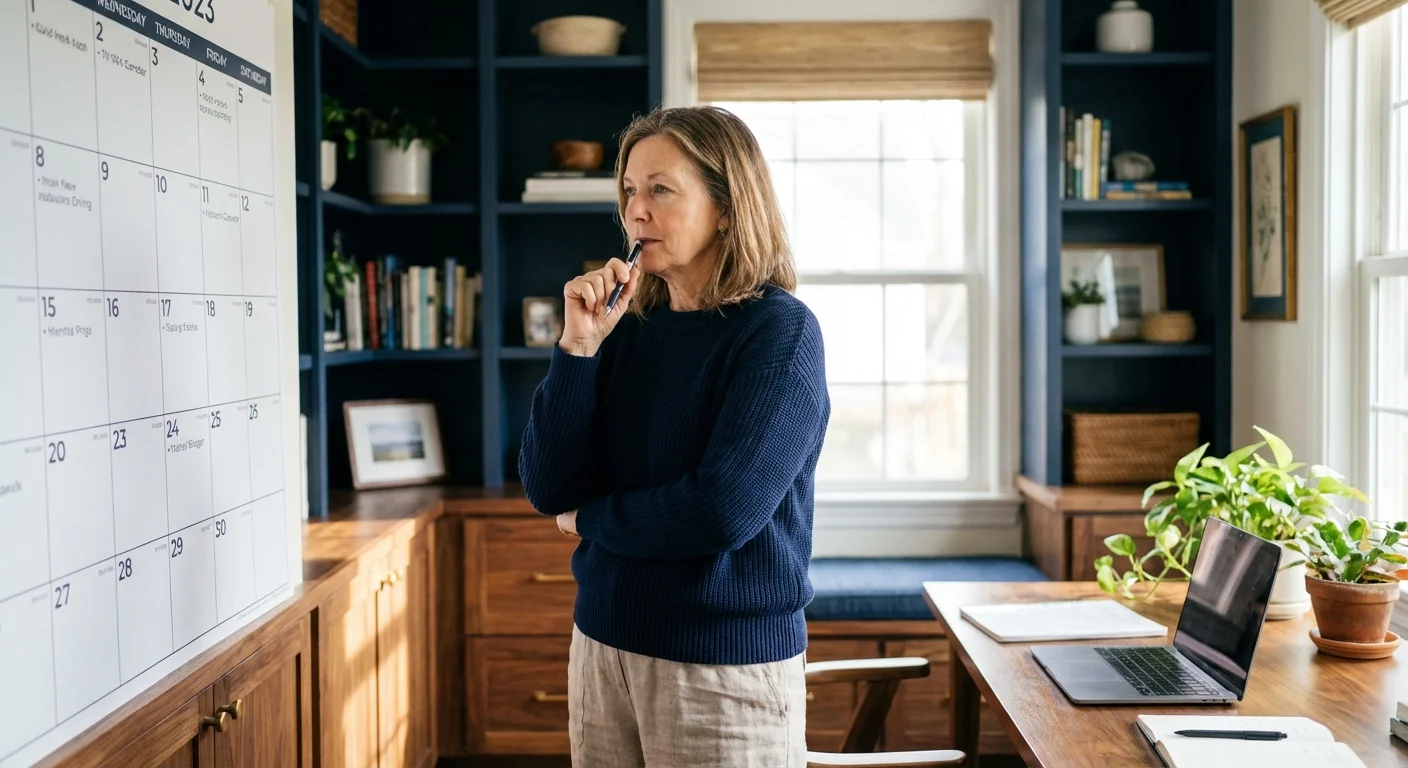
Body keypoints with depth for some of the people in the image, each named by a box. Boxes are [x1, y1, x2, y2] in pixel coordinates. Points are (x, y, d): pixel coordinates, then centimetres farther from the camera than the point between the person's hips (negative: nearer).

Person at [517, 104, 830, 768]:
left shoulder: (780, 331, -12)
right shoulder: (628, 329, 4)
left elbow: (725, 509, -22)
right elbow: (548, 490, -2)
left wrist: (590, 518, -6)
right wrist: (578, 346, -12)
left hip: (726, 664, -5)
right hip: (603, 643, 5)